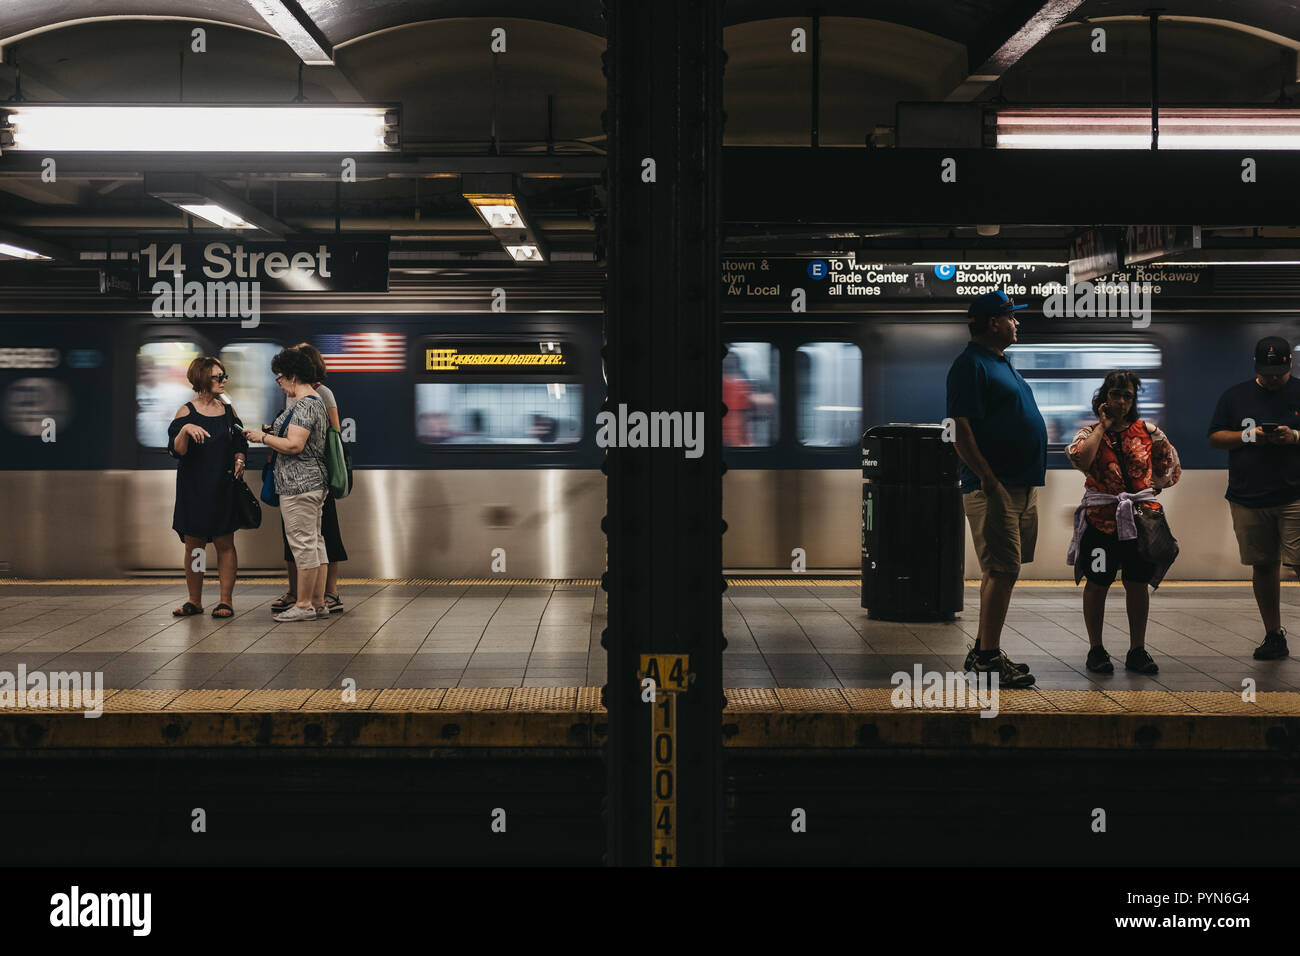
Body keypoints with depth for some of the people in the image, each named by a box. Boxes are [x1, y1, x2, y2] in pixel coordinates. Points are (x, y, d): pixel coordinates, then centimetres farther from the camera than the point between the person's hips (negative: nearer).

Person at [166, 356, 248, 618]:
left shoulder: (229, 410, 8)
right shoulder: (186, 412, -2)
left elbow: (240, 446, 15)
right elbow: (176, 451, -9)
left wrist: (239, 462, -5)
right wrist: (185, 430, -26)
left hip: (223, 489, 2)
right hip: (194, 488, -2)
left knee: (225, 544, 0)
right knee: (193, 545, 4)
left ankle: (226, 601, 4)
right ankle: (194, 601, 13)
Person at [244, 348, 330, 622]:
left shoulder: (303, 405, -16)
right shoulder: (316, 400, 16)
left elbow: (294, 446, -23)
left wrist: (262, 437, -12)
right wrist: (276, 433, 17)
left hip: (299, 485, -11)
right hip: (315, 479, 11)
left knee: (303, 543, -6)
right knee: (314, 541, 12)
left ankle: (304, 605, -1)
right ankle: (318, 603, 16)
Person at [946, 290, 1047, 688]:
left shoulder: (1000, 363, 20)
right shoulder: (971, 365, -11)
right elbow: (960, 429, -20)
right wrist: (989, 481, -24)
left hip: (1022, 486, 10)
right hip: (996, 487, -10)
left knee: (1002, 570, 13)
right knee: (1002, 570, -11)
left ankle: (984, 651, 21)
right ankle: (988, 659, -7)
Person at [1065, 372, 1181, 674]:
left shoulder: (1147, 432, 8)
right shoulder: (1090, 432, 3)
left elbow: (1171, 465, 20)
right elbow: (1080, 459, -19)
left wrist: (1152, 486, 6)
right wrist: (1103, 425, -9)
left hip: (1141, 516, 2)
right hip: (1101, 516, -2)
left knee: (1138, 584, 5)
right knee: (1097, 583, 3)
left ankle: (1137, 650, 14)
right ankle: (1096, 650, 14)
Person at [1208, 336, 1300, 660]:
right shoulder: (1234, 396, 11)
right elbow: (1215, 438, 10)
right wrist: (1249, 435, -6)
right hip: (1248, 499, 2)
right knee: (1263, 566, 7)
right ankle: (1274, 636, 16)